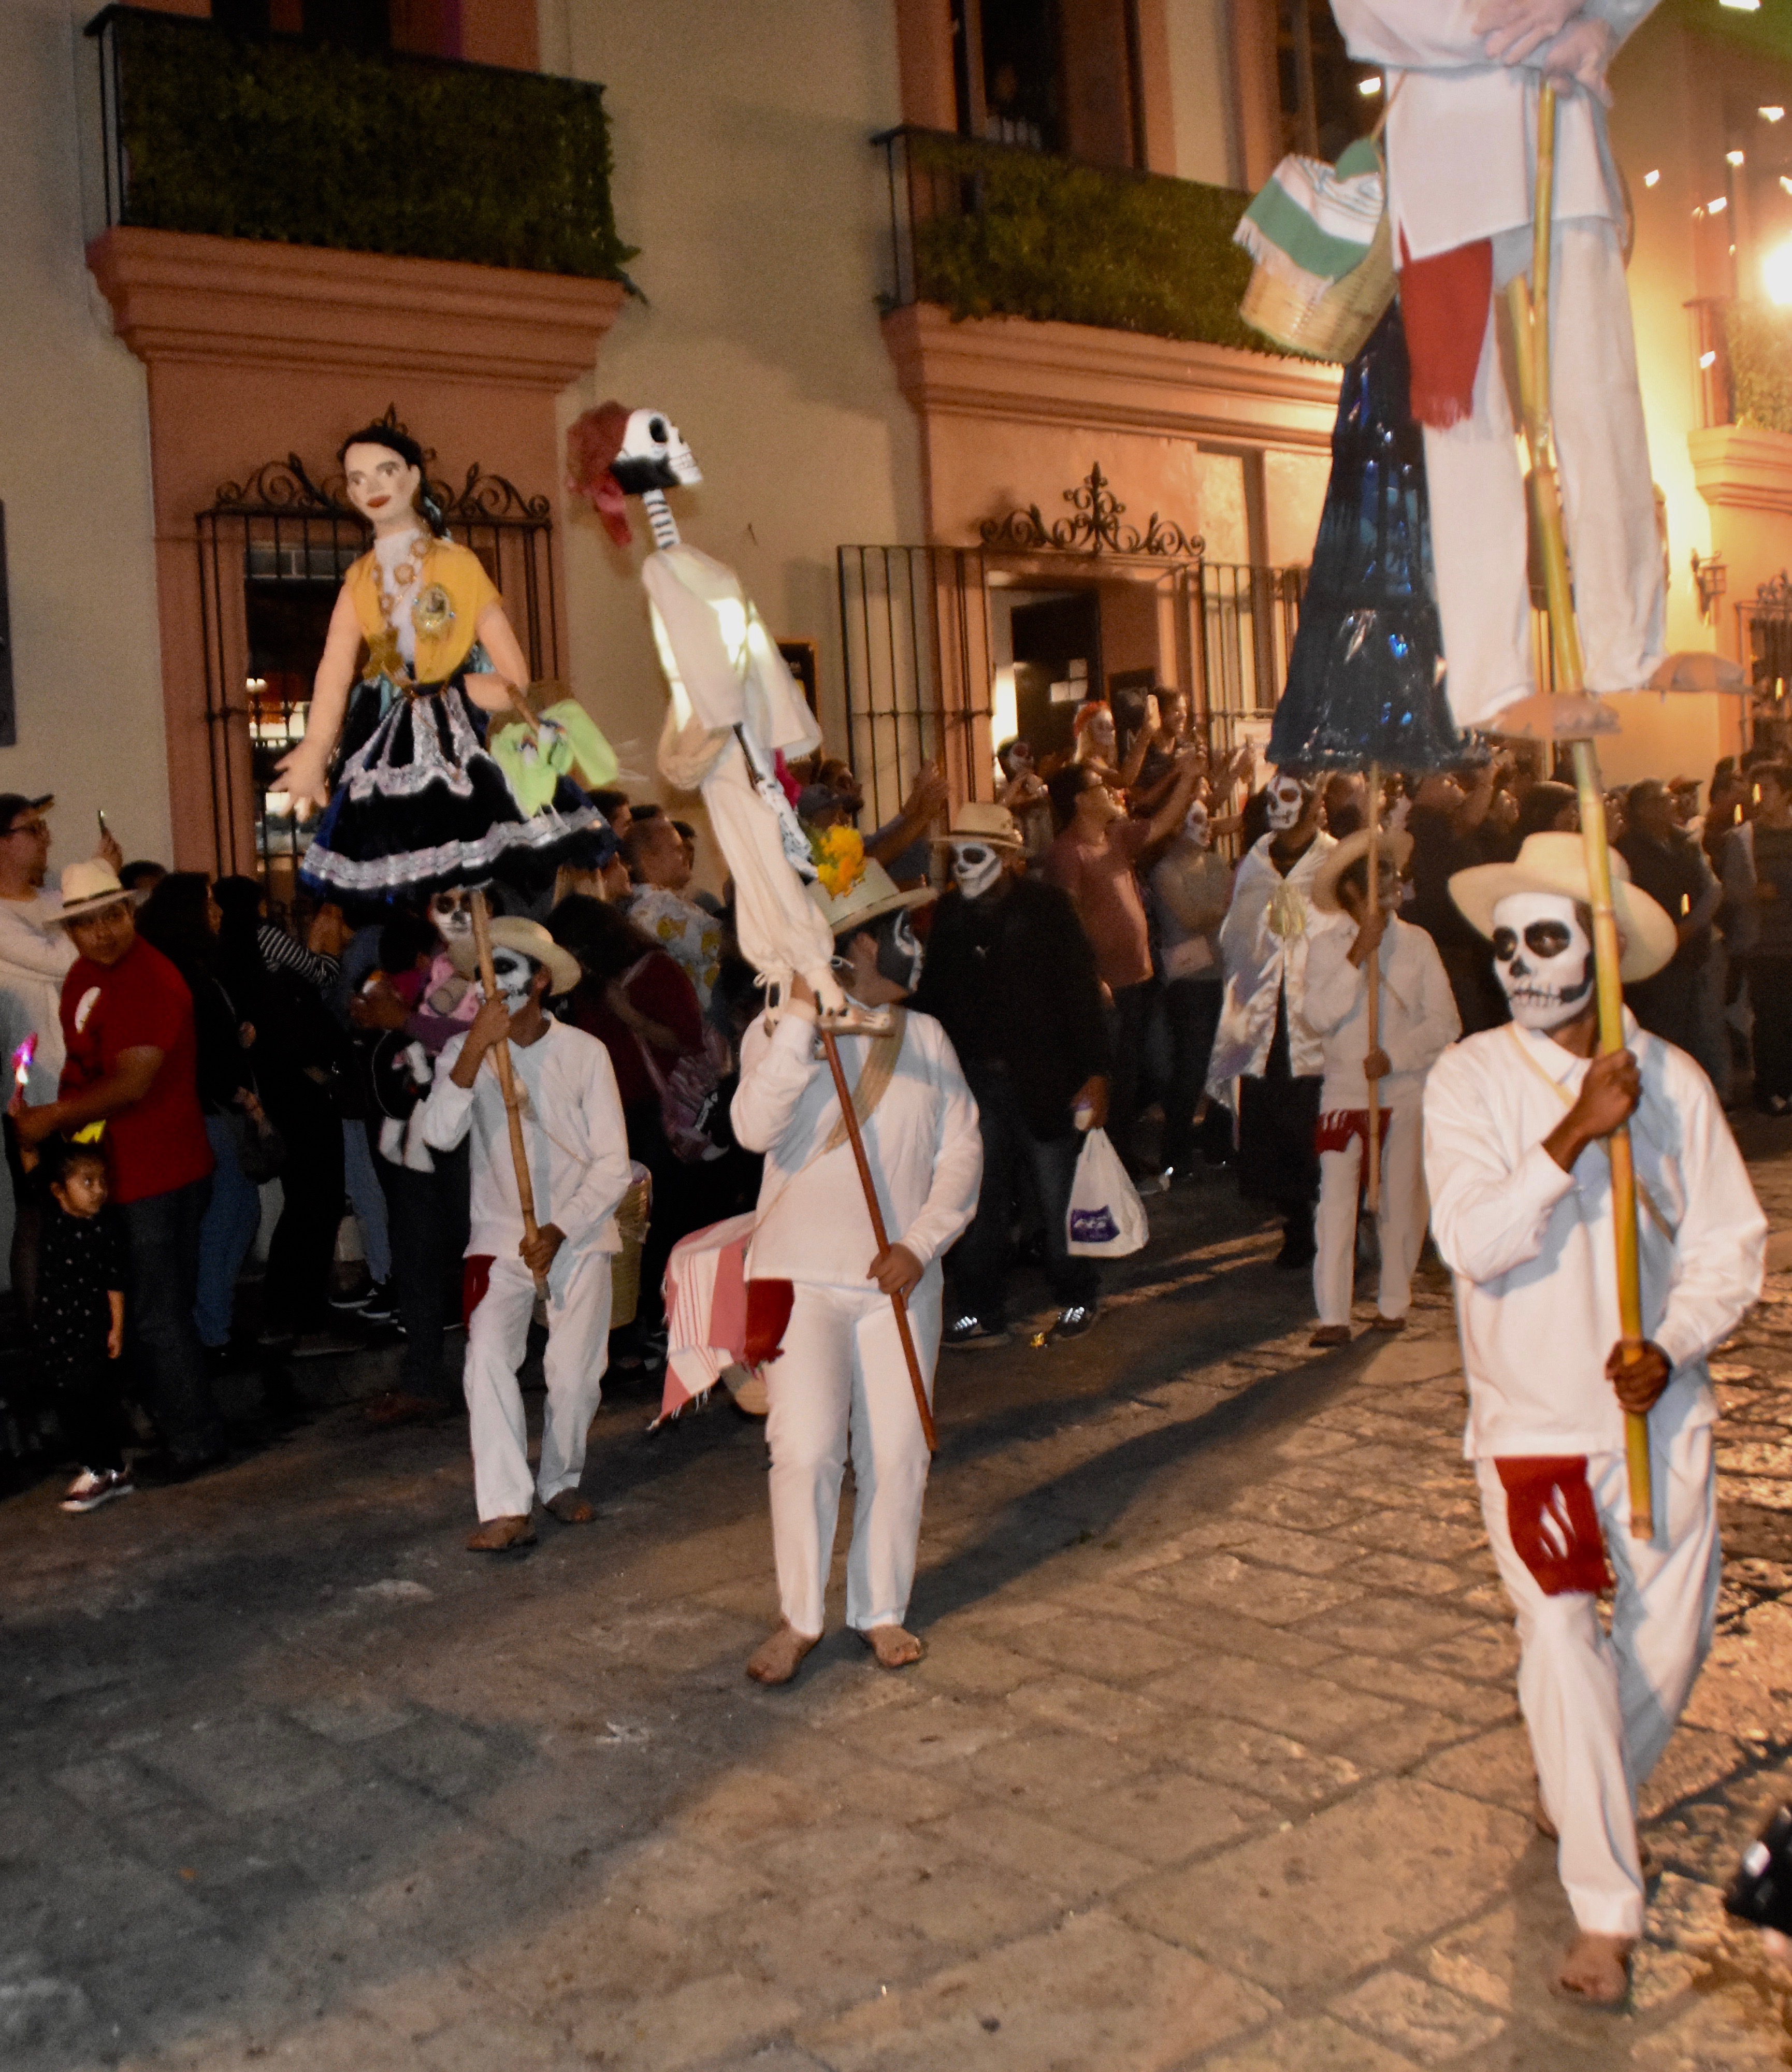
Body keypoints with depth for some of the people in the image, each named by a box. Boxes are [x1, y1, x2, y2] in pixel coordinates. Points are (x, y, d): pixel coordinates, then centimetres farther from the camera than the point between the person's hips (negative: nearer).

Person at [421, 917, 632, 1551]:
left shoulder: (585, 1053, -5)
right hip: (500, 1235, 1)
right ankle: (506, 1508, -15)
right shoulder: (464, 1050, -2)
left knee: (575, 1372, -4)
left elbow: (613, 1163, -5)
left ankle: (560, 1481, 22)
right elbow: (439, 1135, -19)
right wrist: (474, 1051, -28)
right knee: (488, 1357, -17)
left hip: (578, 1233, 0)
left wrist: (559, 1231, -14)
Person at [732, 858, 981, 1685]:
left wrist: (920, 1244, -10)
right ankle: (798, 1617, 10)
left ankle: (881, 1611, 24)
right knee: (807, 1451, -9)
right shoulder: (777, 1032, -4)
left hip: (899, 1278, 4)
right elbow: (756, 1128, -22)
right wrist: (801, 1019, -26)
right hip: (801, 1275, -3)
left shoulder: (925, 1038, 7)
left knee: (898, 1455, 6)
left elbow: (962, 1151, 4)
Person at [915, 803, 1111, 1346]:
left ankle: (1078, 1299, 24)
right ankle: (980, 1314, 13)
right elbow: (932, 997, 8)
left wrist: (1096, 1072, -11)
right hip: (973, 1078, 3)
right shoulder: (948, 914, 6)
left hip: (1043, 1078, -3)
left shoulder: (1047, 907, -4)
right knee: (976, 1196, 4)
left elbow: (1082, 991, -6)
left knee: (1059, 1194, 6)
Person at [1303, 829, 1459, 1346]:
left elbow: (1445, 1023, -2)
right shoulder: (1327, 946, 0)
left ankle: (1393, 1304, 23)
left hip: (1407, 1093, 1)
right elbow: (1319, 1018, -12)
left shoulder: (1417, 942, 0)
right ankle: (1333, 1316, -2)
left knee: (1402, 1202, 8)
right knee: (1336, 1201, -6)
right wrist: (1358, 956, -15)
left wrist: (1394, 1055, -14)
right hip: (1344, 1093, -1)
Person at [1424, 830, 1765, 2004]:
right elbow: (1471, 1241, -19)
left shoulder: (1674, 1081, -4)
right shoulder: (1470, 1081, -8)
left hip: (1661, 1412, 3)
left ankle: (1584, 1794, 42)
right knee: (1564, 1644, -7)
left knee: (1672, 1635, 12)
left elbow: (1733, 1243, -1)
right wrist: (1576, 1134, -28)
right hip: (1531, 1417, -2)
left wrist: (1669, 1349, -17)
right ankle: (1606, 1913, 6)